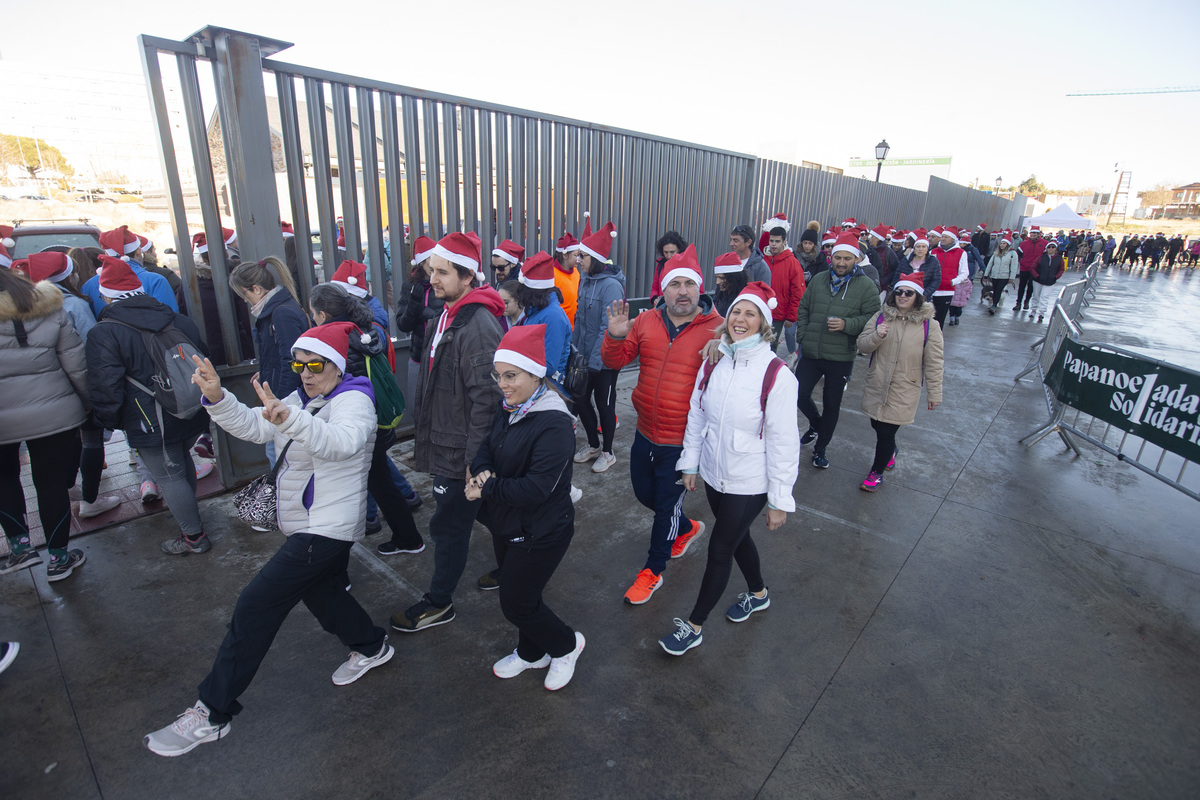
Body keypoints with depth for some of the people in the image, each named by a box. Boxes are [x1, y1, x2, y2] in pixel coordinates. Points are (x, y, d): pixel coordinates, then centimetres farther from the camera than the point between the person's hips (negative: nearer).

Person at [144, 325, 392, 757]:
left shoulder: (352, 400, -17)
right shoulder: (302, 399, 11)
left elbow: (343, 442, -40)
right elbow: (253, 426, 0)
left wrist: (290, 419, -56)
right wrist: (217, 397, -19)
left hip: (326, 528, -10)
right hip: (308, 526, 10)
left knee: (255, 606, -7)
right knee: (321, 593, 23)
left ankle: (211, 713, 7)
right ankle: (372, 646, 44)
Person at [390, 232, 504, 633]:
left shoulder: (478, 326, -24)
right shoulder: (446, 315, 8)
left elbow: (486, 400, -27)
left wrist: (475, 460, -25)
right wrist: (426, 435, 22)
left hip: (459, 450, -9)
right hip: (444, 442, 9)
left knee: (449, 524, 7)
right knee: (484, 511, 23)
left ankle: (438, 603, 26)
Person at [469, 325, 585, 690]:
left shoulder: (553, 424, -28)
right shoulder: (509, 409, 0)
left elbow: (537, 487, -30)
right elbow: (487, 447, 9)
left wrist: (487, 490, -21)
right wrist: (483, 471, -13)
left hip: (540, 533, -8)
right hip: (507, 524, 9)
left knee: (516, 603, 5)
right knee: (514, 591, 23)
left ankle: (566, 645, 33)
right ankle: (531, 653, 49)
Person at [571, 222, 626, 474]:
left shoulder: (611, 285, -19)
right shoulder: (585, 280, 6)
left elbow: (608, 328, -22)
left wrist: (595, 361, -22)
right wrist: (573, 348, 9)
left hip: (605, 359, -7)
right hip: (585, 355, 7)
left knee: (604, 404, 7)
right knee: (580, 399, 13)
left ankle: (607, 452, 26)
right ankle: (593, 445, 34)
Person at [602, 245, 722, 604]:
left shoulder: (717, 329, -13)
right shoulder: (646, 322, -1)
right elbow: (615, 362, -1)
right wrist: (615, 336, -20)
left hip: (682, 441, -5)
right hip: (646, 432, 5)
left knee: (667, 506, 11)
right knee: (644, 492, 24)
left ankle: (653, 571, 35)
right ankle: (687, 528, 53)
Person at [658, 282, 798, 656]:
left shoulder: (777, 375, -19)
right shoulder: (714, 362, -3)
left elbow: (783, 441, -16)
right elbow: (696, 414, 6)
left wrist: (780, 500, -13)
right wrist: (689, 464, 9)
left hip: (749, 483, -5)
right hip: (714, 473, 5)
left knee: (720, 549, 5)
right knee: (737, 538, 24)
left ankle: (694, 626, 25)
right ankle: (758, 593, 52)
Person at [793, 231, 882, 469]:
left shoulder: (866, 285, -4)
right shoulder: (818, 279, 6)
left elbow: (872, 318, -6)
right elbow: (803, 310, 14)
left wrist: (847, 325, -22)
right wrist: (803, 336, 4)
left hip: (840, 358, -2)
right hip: (810, 353, 3)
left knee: (832, 405, 9)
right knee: (799, 394, 0)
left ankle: (820, 448, 27)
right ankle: (816, 423, 33)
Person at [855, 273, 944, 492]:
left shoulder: (929, 326, -4)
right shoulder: (881, 318, 3)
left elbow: (933, 363, -2)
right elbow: (862, 346, 2)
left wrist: (934, 393, -1)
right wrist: (876, 336, -19)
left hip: (903, 393, -3)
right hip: (876, 386, 3)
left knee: (886, 433, -2)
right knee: (877, 425, 16)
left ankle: (876, 473, 19)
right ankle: (890, 452, 49)